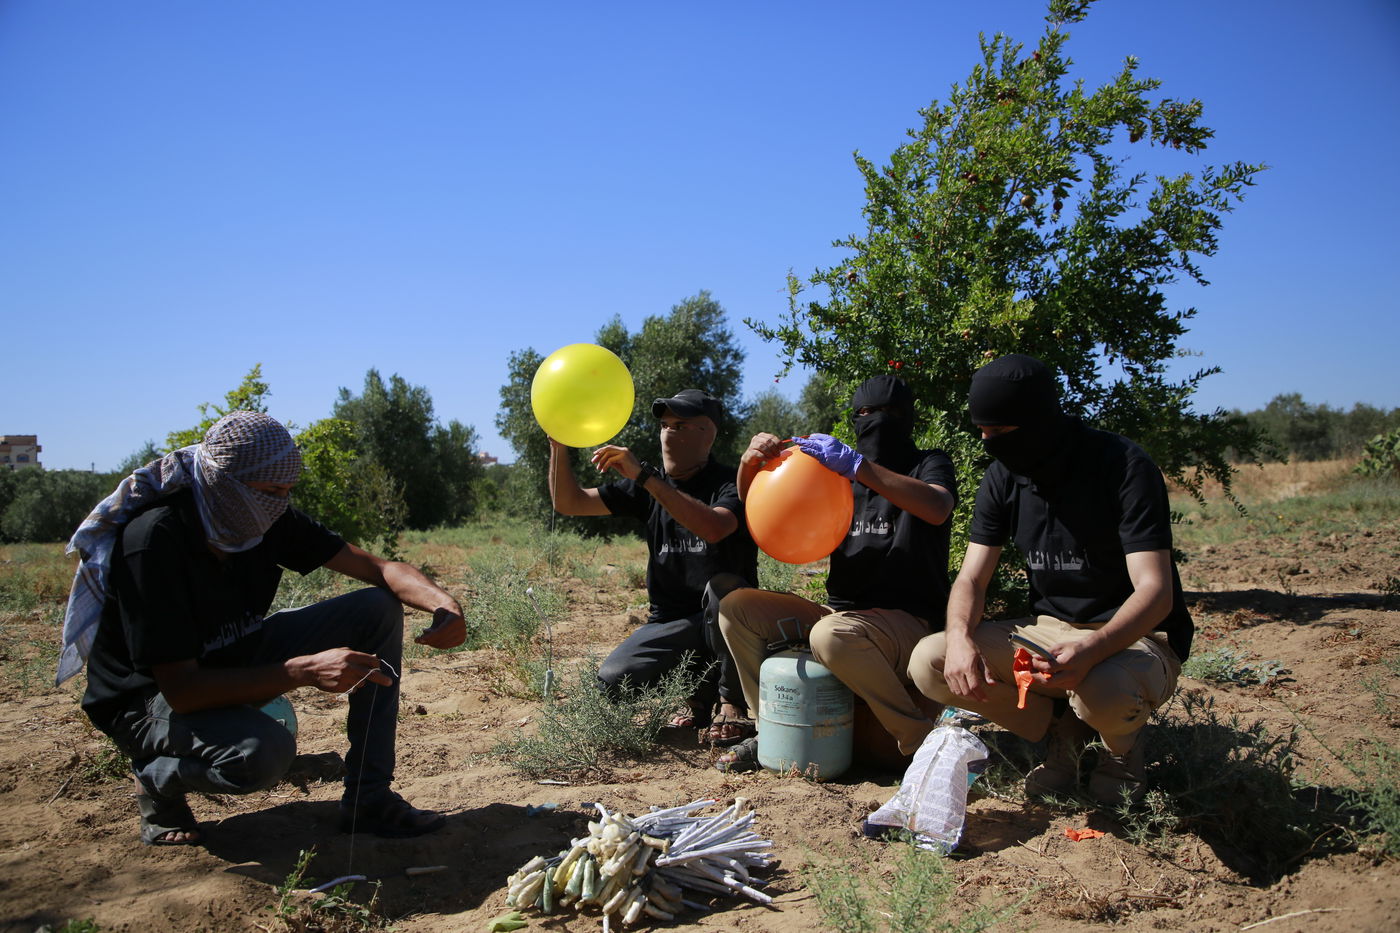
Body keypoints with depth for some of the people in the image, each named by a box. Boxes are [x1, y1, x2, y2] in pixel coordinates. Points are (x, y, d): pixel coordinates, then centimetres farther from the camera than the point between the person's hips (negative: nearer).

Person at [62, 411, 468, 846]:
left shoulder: (266, 518, -12)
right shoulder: (153, 540, -30)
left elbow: (377, 568, -8)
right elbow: (180, 689, -32)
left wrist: (444, 605, -28)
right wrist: (306, 670, -39)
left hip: (231, 661, 7)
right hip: (150, 695, -6)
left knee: (378, 609, -10)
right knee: (261, 752, -38)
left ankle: (369, 799, -6)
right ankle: (157, 779, -1)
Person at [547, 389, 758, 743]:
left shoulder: (729, 484, -10)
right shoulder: (649, 487, 7)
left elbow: (713, 527, -35)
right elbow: (569, 502, 4)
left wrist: (644, 476, -35)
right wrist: (558, 443, -10)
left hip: (727, 619, -4)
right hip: (671, 621, 4)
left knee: (723, 584, -37)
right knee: (611, 682, -19)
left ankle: (734, 702, -15)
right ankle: (699, 691, 9)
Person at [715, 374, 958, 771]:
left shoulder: (929, 465, 3)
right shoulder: (840, 473, 17)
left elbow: (937, 509, -23)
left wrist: (856, 465, -30)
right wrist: (751, 462, -8)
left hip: (907, 621, -6)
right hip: (839, 612, 6)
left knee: (831, 635, -36)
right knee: (736, 606, -7)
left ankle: (920, 740, -17)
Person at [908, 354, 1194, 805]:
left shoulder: (1123, 465, -18)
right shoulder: (1004, 476, -1)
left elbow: (1155, 590, -25)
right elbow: (972, 579, -2)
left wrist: (1091, 650, -44)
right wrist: (960, 637, -26)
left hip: (1133, 636, -5)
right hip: (1049, 630, 5)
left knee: (1103, 690, -41)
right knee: (928, 662, -14)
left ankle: (1124, 740, 0)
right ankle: (1062, 726, 7)